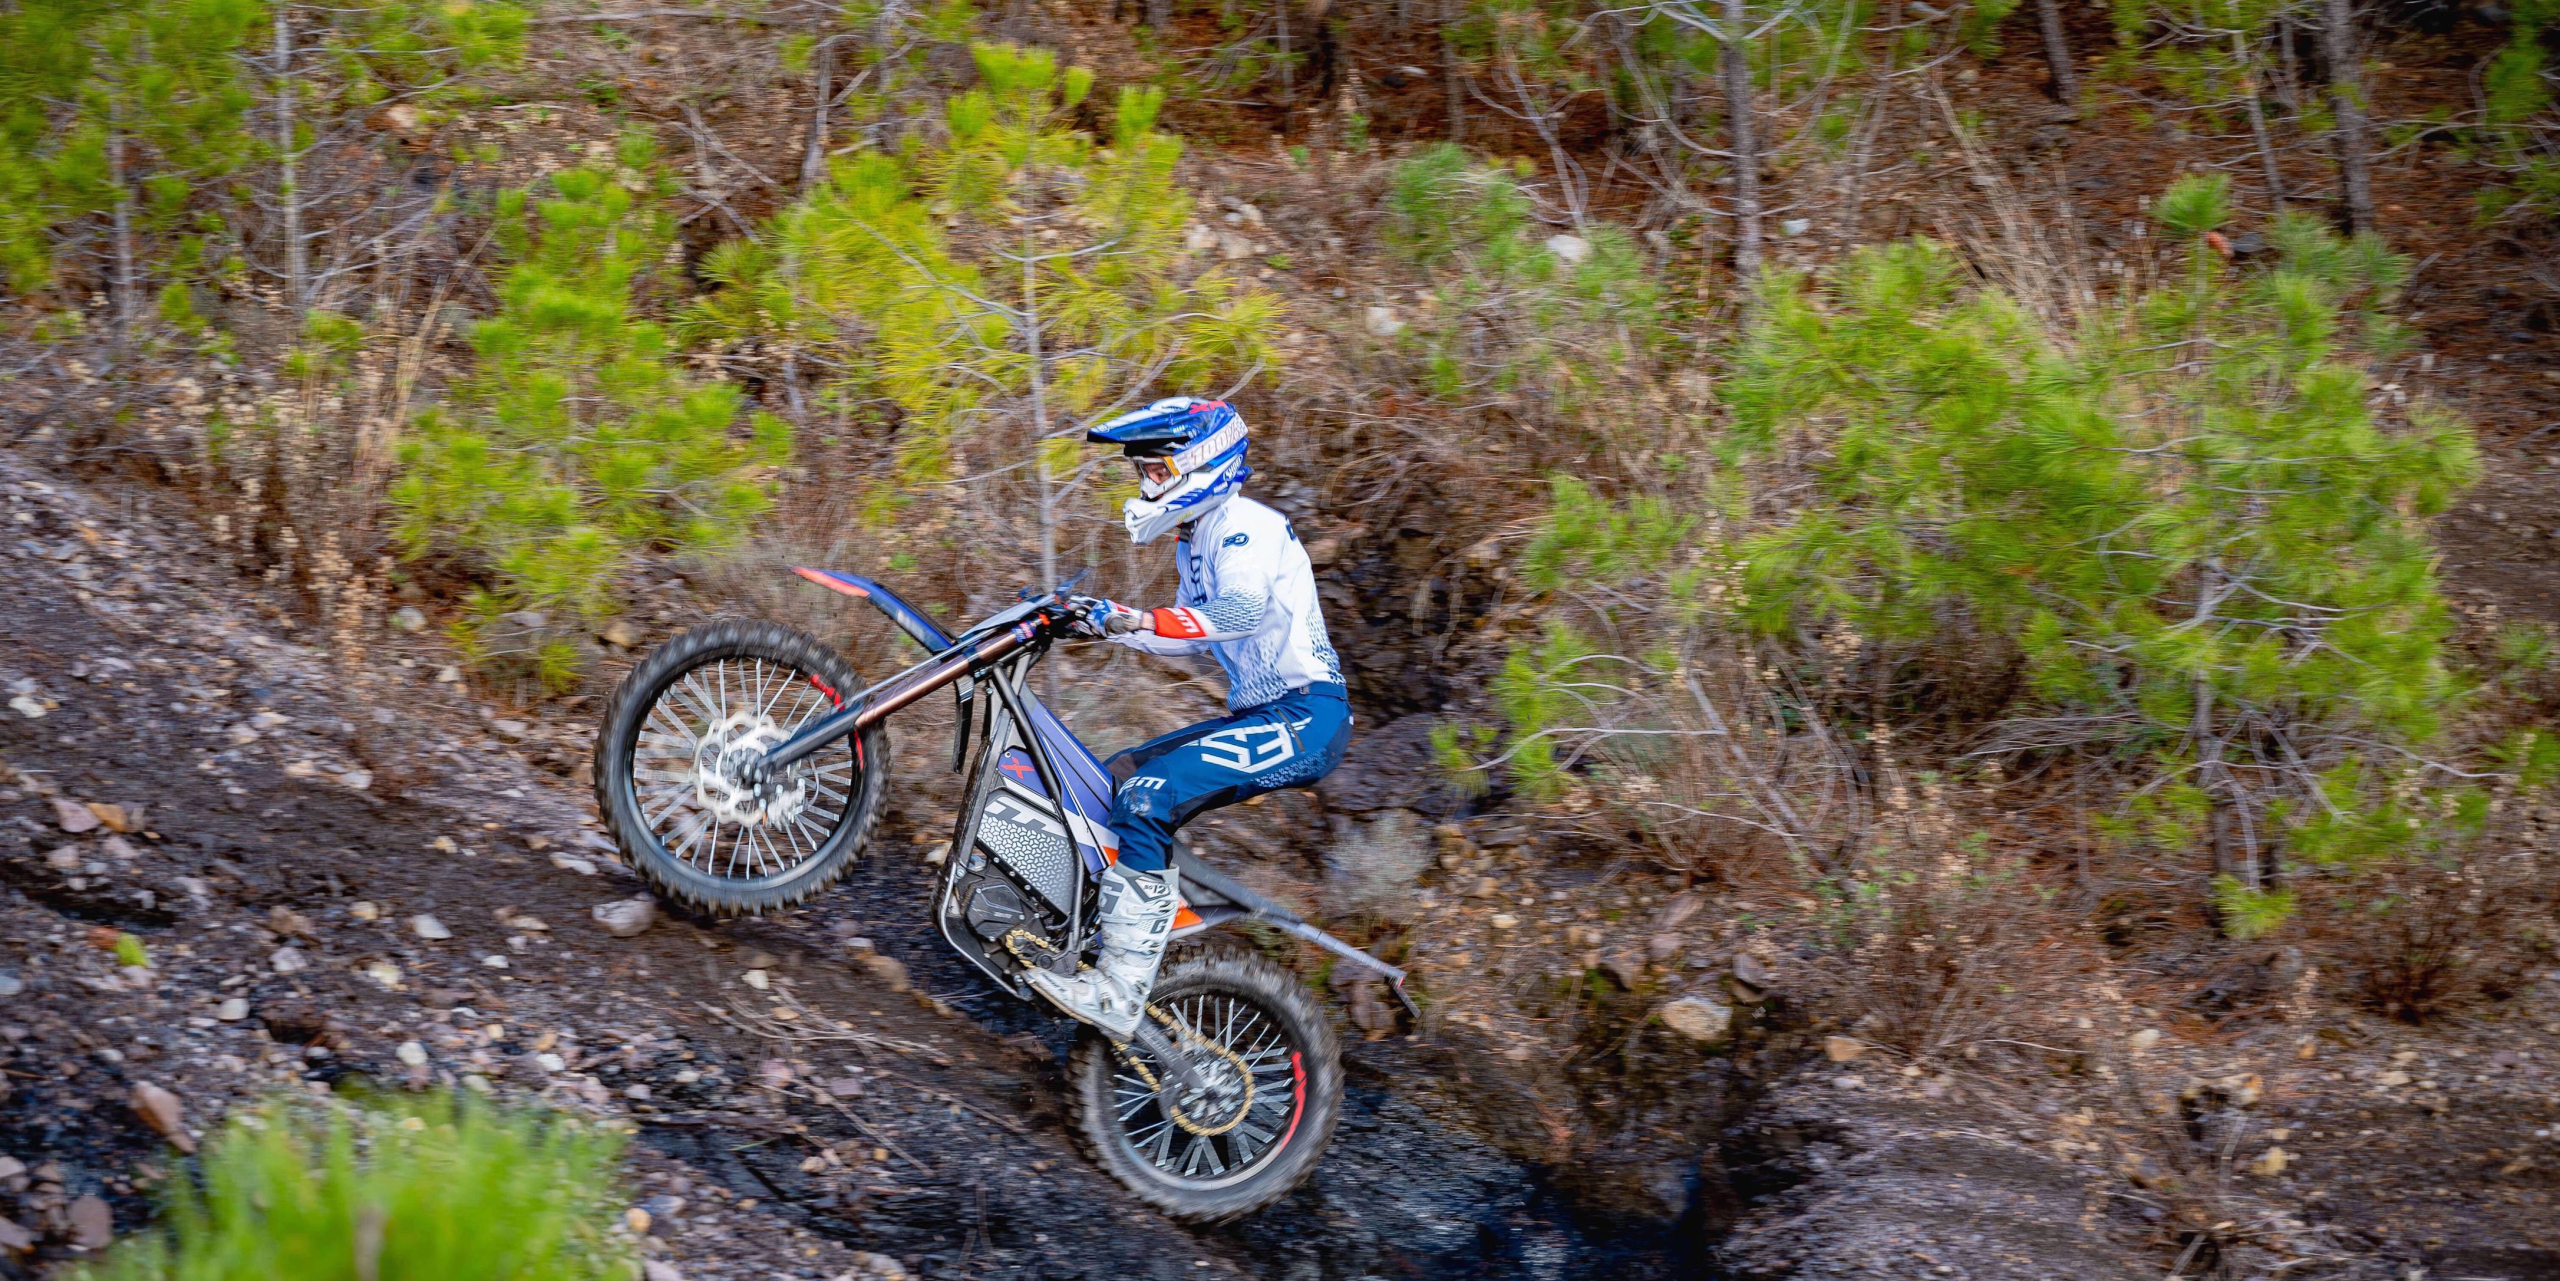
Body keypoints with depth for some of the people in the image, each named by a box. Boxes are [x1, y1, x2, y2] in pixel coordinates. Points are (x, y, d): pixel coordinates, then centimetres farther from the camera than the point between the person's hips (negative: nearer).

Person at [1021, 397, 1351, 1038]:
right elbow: (1194, 632, 32)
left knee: (1148, 795, -23)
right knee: (1120, 775, 12)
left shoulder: (1243, 525, -12)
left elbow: (1244, 611, -31)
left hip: (1305, 719, -11)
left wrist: (1147, 619, -42)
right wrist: (1111, 624, 20)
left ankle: (1118, 994, -27)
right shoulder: (1196, 539, 20)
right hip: (1265, 714, 11)